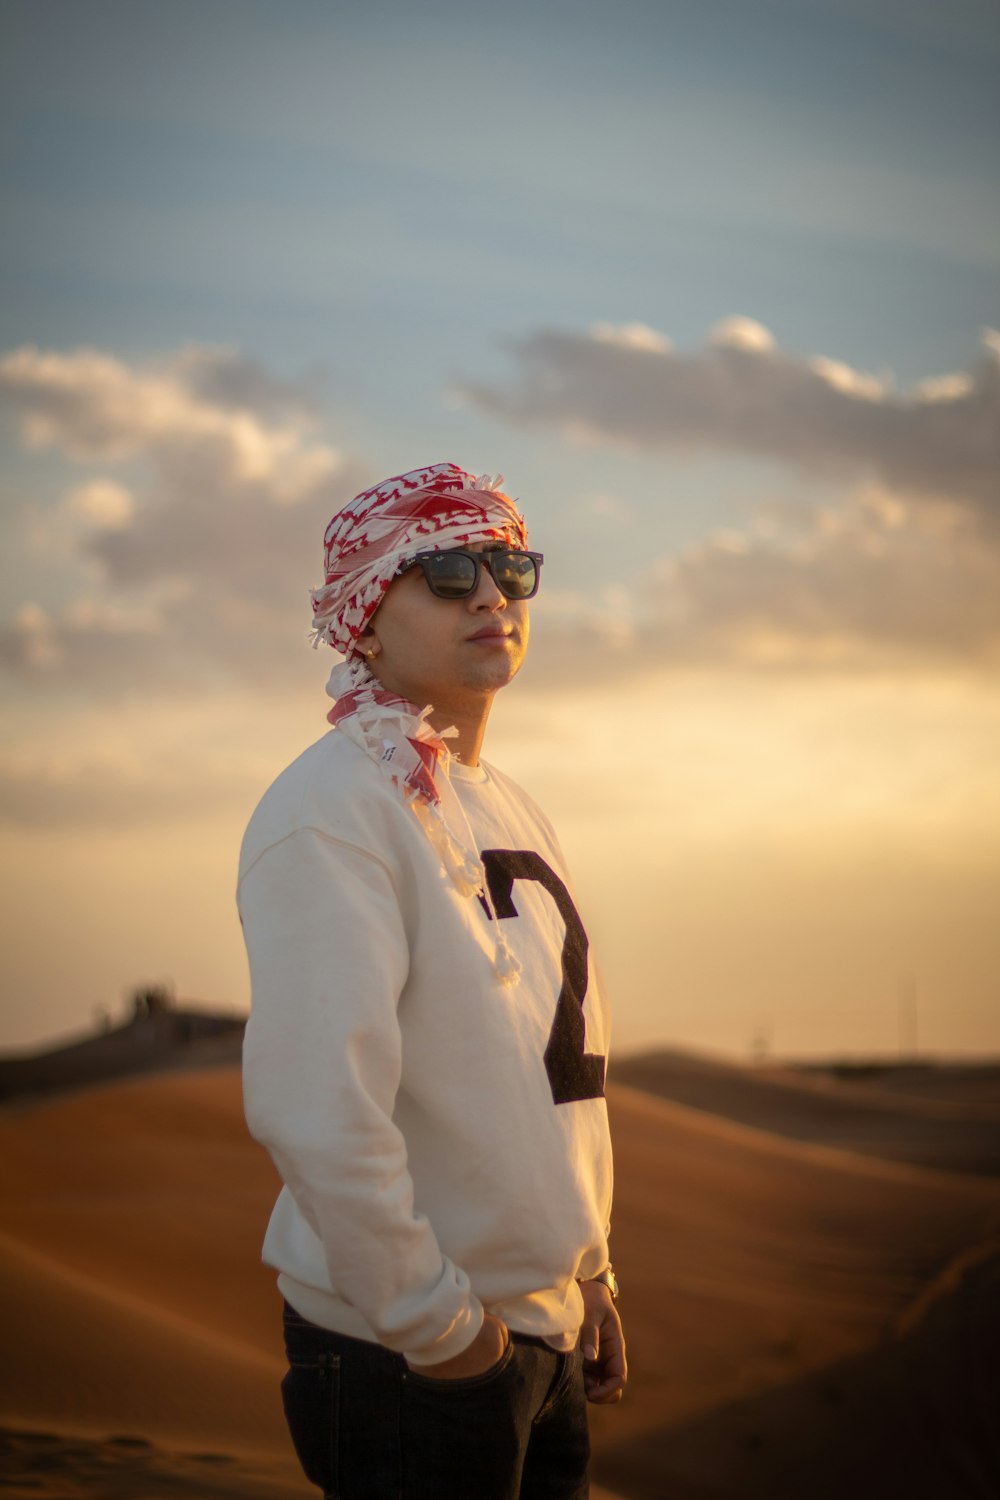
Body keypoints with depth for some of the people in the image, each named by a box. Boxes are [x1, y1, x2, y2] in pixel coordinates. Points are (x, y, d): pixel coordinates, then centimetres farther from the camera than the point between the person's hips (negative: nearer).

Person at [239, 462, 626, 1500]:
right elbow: (314, 1108, -24)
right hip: (408, 1364, -8)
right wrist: (434, 1320, -19)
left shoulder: (511, 811, 14)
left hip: (543, 1333, 8)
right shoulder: (331, 807, -15)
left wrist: (589, 1274, 17)